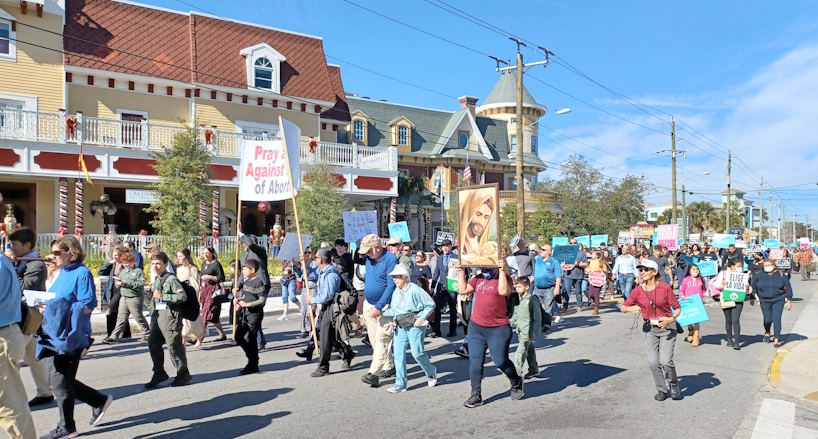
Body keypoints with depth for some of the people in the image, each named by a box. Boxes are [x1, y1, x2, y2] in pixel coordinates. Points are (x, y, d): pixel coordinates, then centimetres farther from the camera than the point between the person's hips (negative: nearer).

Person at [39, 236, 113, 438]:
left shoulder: (82, 273, -12)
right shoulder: (63, 273, 13)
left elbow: (88, 305, -19)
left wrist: (58, 308, -22)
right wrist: (46, 308, 2)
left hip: (69, 336, -9)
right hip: (55, 334, 9)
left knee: (60, 381, 0)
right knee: (58, 379, 13)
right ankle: (100, 401, 26)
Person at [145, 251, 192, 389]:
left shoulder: (171, 279, -12)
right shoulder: (156, 280, 16)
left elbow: (182, 296, -19)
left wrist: (162, 296, -20)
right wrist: (153, 313, 21)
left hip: (170, 315, -9)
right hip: (158, 315, 9)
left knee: (173, 345, -3)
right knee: (153, 344, 10)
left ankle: (183, 374, 11)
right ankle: (159, 373, 24)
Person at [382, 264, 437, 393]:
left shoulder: (415, 290, -12)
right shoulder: (396, 292, 9)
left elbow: (431, 305, -7)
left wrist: (421, 318, -12)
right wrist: (381, 313, 3)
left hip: (414, 326, -6)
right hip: (400, 327, 6)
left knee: (417, 353, -5)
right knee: (398, 354, 0)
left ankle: (431, 372, 24)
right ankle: (400, 384, 7)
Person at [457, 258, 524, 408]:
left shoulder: (504, 279, -5)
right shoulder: (478, 279, 10)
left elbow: (503, 291, -26)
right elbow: (463, 289, 5)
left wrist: (502, 271, -24)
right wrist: (461, 271, 3)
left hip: (498, 329, -5)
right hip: (476, 327, 5)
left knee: (501, 361, 3)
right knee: (475, 362, 6)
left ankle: (516, 382, 33)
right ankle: (476, 395, 17)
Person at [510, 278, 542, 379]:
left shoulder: (532, 299, -14)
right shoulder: (518, 299, 8)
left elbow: (537, 316, -13)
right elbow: (516, 313, 21)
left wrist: (536, 332, -14)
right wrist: (510, 323, 20)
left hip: (528, 331, -8)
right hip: (520, 331, 8)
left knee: (520, 352, -10)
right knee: (529, 350, 18)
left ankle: (517, 373, -6)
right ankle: (534, 370, 30)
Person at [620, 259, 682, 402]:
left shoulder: (664, 288, -10)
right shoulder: (638, 290, -3)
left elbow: (677, 307, -3)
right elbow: (623, 307, 5)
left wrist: (671, 319, -21)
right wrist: (631, 308, -16)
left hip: (667, 327, -3)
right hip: (650, 328, 3)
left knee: (666, 361, -11)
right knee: (653, 362, -4)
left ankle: (674, 386, 18)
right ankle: (662, 390, 18)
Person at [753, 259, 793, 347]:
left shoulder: (780, 275, -1)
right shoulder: (759, 276, 1)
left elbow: (788, 288, 6)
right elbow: (754, 288, 13)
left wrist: (789, 300, 4)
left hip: (778, 301, -1)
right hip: (765, 301, 1)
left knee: (776, 319, -10)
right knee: (767, 319, -2)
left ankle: (777, 339, -1)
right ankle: (767, 332, 31)